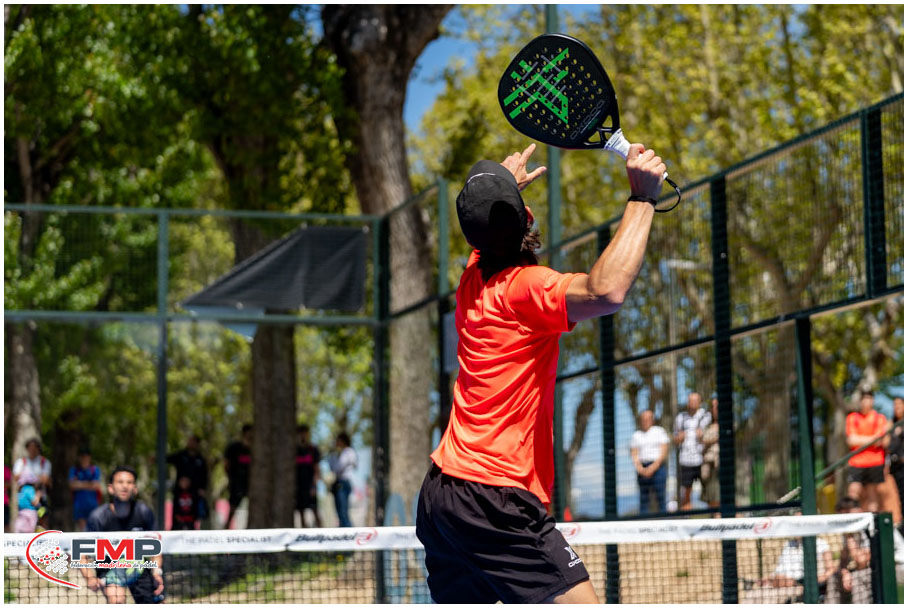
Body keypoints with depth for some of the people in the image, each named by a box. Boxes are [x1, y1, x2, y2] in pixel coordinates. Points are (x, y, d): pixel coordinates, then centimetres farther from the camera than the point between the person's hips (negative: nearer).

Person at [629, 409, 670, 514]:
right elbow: (634, 454, 7)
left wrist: (653, 467, -11)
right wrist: (640, 468, -11)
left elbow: (664, 452, 0)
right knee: (644, 498, -1)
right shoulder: (636, 435, 14)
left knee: (660, 497, -6)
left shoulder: (659, 431, 7)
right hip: (643, 469, 2)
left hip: (658, 467, -2)